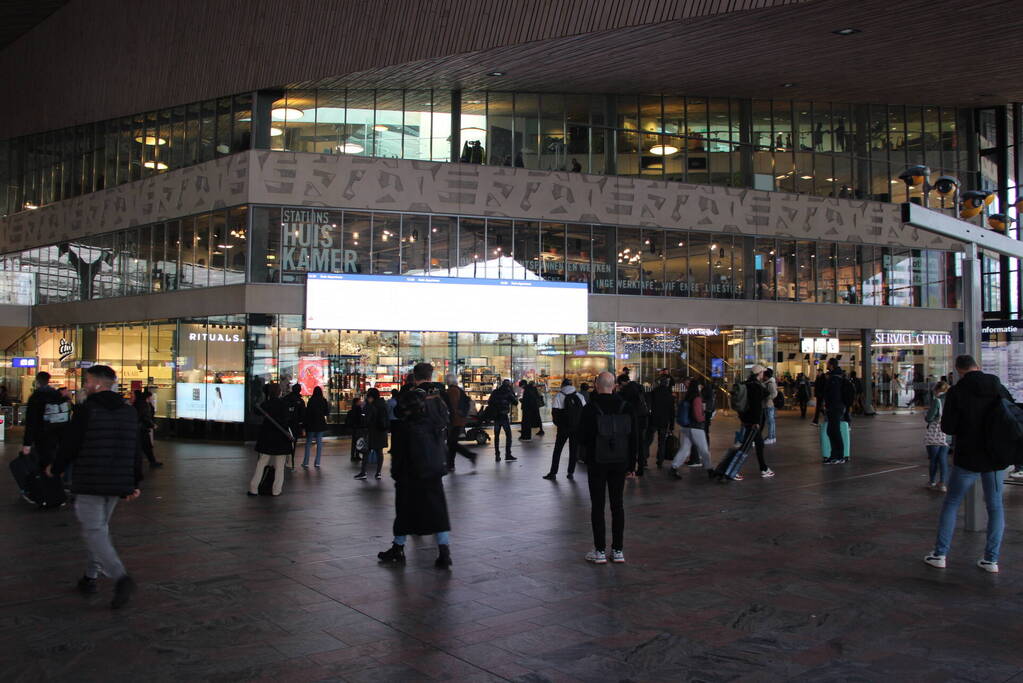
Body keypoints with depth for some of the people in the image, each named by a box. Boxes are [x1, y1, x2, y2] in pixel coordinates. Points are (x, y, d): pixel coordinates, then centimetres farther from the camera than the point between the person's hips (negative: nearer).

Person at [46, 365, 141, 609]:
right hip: (117, 483, 7)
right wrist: (135, 483, 16)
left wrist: (56, 469, 12)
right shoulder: (129, 412, 9)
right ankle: (91, 577, 27)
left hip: (90, 482, -6)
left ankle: (121, 577, -21)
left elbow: (70, 445, -7)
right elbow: (136, 451, 11)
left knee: (93, 531, -5)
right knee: (99, 527, 21)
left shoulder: (86, 410, -11)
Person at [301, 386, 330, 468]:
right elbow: (327, 413, 4)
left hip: (311, 424, -2)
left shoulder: (311, 401, -10)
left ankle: (306, 463, 4)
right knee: (319, 443, 7)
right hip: (321, 424, 2)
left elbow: (307, 413, -9)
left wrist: (304, 425, -5)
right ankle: (317, 463, 5)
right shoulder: (324, 401, -3)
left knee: (308, 443, 7)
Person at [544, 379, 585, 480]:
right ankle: (571, 472, 10)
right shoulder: (579, 396, 4)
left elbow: (555, 413, -9)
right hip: (577, 428, 2)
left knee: (557, 450, 6)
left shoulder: (558, 396, -6)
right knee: (574, 450, 9)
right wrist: (579, 424, 11)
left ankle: (553, 473, 7)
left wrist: (558, 424, 5)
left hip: (563, 427, -2)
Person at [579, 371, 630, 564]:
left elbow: (583, 436, -7)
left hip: (597, 463, -3)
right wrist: (631, 463, 10)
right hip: (619, 462, 3)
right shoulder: (625, 407, -1)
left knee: (597, 506, 3)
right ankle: (618, 550, 13)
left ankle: (600, 551, 5)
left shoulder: (590, 408, -11)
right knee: (617, 505, 10)